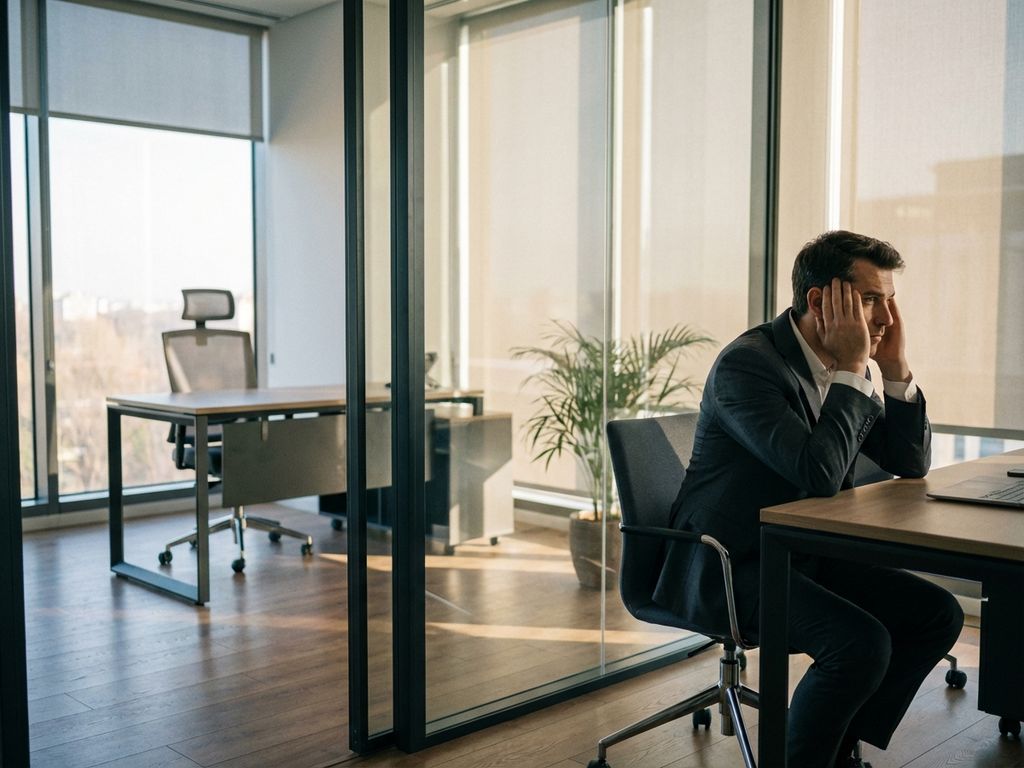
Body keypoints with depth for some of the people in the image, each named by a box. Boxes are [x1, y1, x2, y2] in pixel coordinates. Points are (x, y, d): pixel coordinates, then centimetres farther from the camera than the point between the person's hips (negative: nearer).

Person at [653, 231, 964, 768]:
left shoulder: (841, 367, 6)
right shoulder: (747, 363, -21)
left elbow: (911, 464, 10)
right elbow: (819, 472, -31)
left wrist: (896, 369, -4)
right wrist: (851, 370, -22)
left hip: (803, 558, 9)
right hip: (726, 566, -9)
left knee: (938, 615, 2)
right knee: (862, 642, -26)